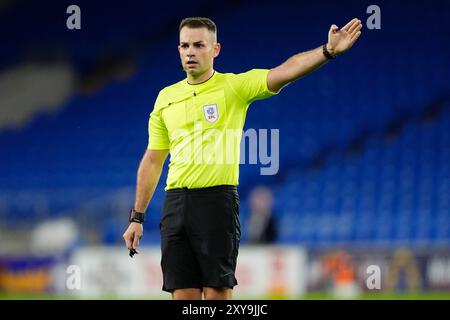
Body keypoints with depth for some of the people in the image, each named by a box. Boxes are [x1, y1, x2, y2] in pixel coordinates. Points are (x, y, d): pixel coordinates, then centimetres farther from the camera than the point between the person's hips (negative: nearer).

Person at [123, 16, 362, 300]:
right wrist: (137, 217, 15)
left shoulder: (234, 86, 0)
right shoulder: (166, 97, 13)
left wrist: (328, 51, -32)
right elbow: (152, 161, 17)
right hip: (176, 202, 4)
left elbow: (283, 73, -16)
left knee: (218, 293, -4)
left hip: (217, 200, -4)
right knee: (183, 294, 3)